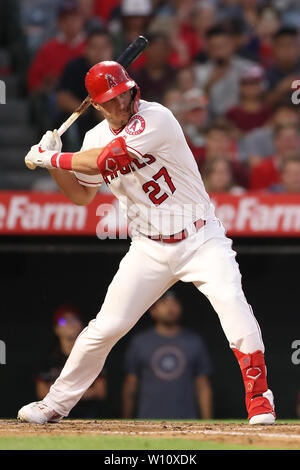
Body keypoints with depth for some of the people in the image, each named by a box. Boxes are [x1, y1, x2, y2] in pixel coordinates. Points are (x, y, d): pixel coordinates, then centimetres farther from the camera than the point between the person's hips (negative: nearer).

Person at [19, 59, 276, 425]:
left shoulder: (155, 118, -18)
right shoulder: (96, 137, 3)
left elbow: (104, 160, -26)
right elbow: (82, 194, 16)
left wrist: (49, 157, -15)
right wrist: (54, 163, 0)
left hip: (200, 240, -4)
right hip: (149, 249, 4)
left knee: (231, 302, -26)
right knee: (106, 326, 1)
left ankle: (259, 399, -18)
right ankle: (57, 403, 16)